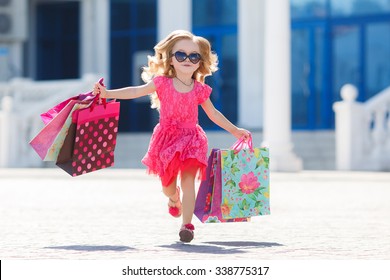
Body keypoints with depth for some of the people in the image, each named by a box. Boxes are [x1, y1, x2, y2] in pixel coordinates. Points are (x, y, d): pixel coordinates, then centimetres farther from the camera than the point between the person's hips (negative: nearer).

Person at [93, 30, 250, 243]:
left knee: (188, 182, -12)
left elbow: (213, 113, 14)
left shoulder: (199, 90, 2)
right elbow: (136, 92, -4)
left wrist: (234, 130, 16)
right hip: (167, 138, 0)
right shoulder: (163, 83, -2)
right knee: (168, 185, 10)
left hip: (191, 139, 0)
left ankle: (187, 224, -11)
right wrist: (107, 93, -13)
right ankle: (174, 199, 46)